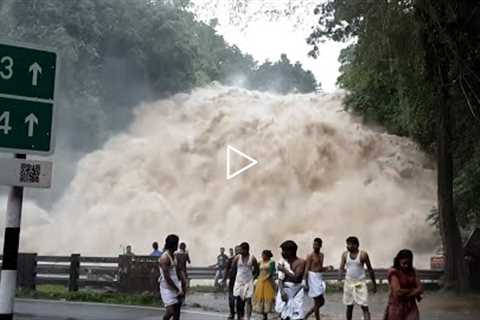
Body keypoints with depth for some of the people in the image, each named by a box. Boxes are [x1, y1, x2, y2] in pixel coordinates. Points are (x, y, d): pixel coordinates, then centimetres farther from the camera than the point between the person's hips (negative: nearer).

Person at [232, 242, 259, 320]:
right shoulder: (237, 258, -3)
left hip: (248, 282, -1)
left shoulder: (252, 258, -5)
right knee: (238, 300, 2)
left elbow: (256, 271, 6)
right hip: (238, 281, 2)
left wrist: (252, 277, 0)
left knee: (248, 300, -6)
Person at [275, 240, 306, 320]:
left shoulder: (301, 262, -8)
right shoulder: (283, 262, 5)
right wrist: (282, 291, -16)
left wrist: (284, 270, -14)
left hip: (296, 291, -4)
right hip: (285, 291, 4)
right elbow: (280, 279, -1)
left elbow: (296, 278, -18)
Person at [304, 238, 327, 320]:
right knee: (317, 302, -3)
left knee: (322, 302, 11)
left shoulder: (321, 255, 12)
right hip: (313, 279, -8)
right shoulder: (310, 256, -10)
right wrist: (306, 284, -19)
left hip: (319, 279, 8)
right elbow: (306, 270, -13)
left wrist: (326, 268, 1)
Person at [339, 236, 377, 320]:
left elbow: (370, 269, -1)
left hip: (360, 283, -3)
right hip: (348, 283, 3)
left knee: (364, 307, -8)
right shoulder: (345, 254, -1)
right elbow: (341, 268, 3)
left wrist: (374, 284, 3)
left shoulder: (363, 255, -11)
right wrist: (341, 271, -23)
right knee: (349, 306, 12)